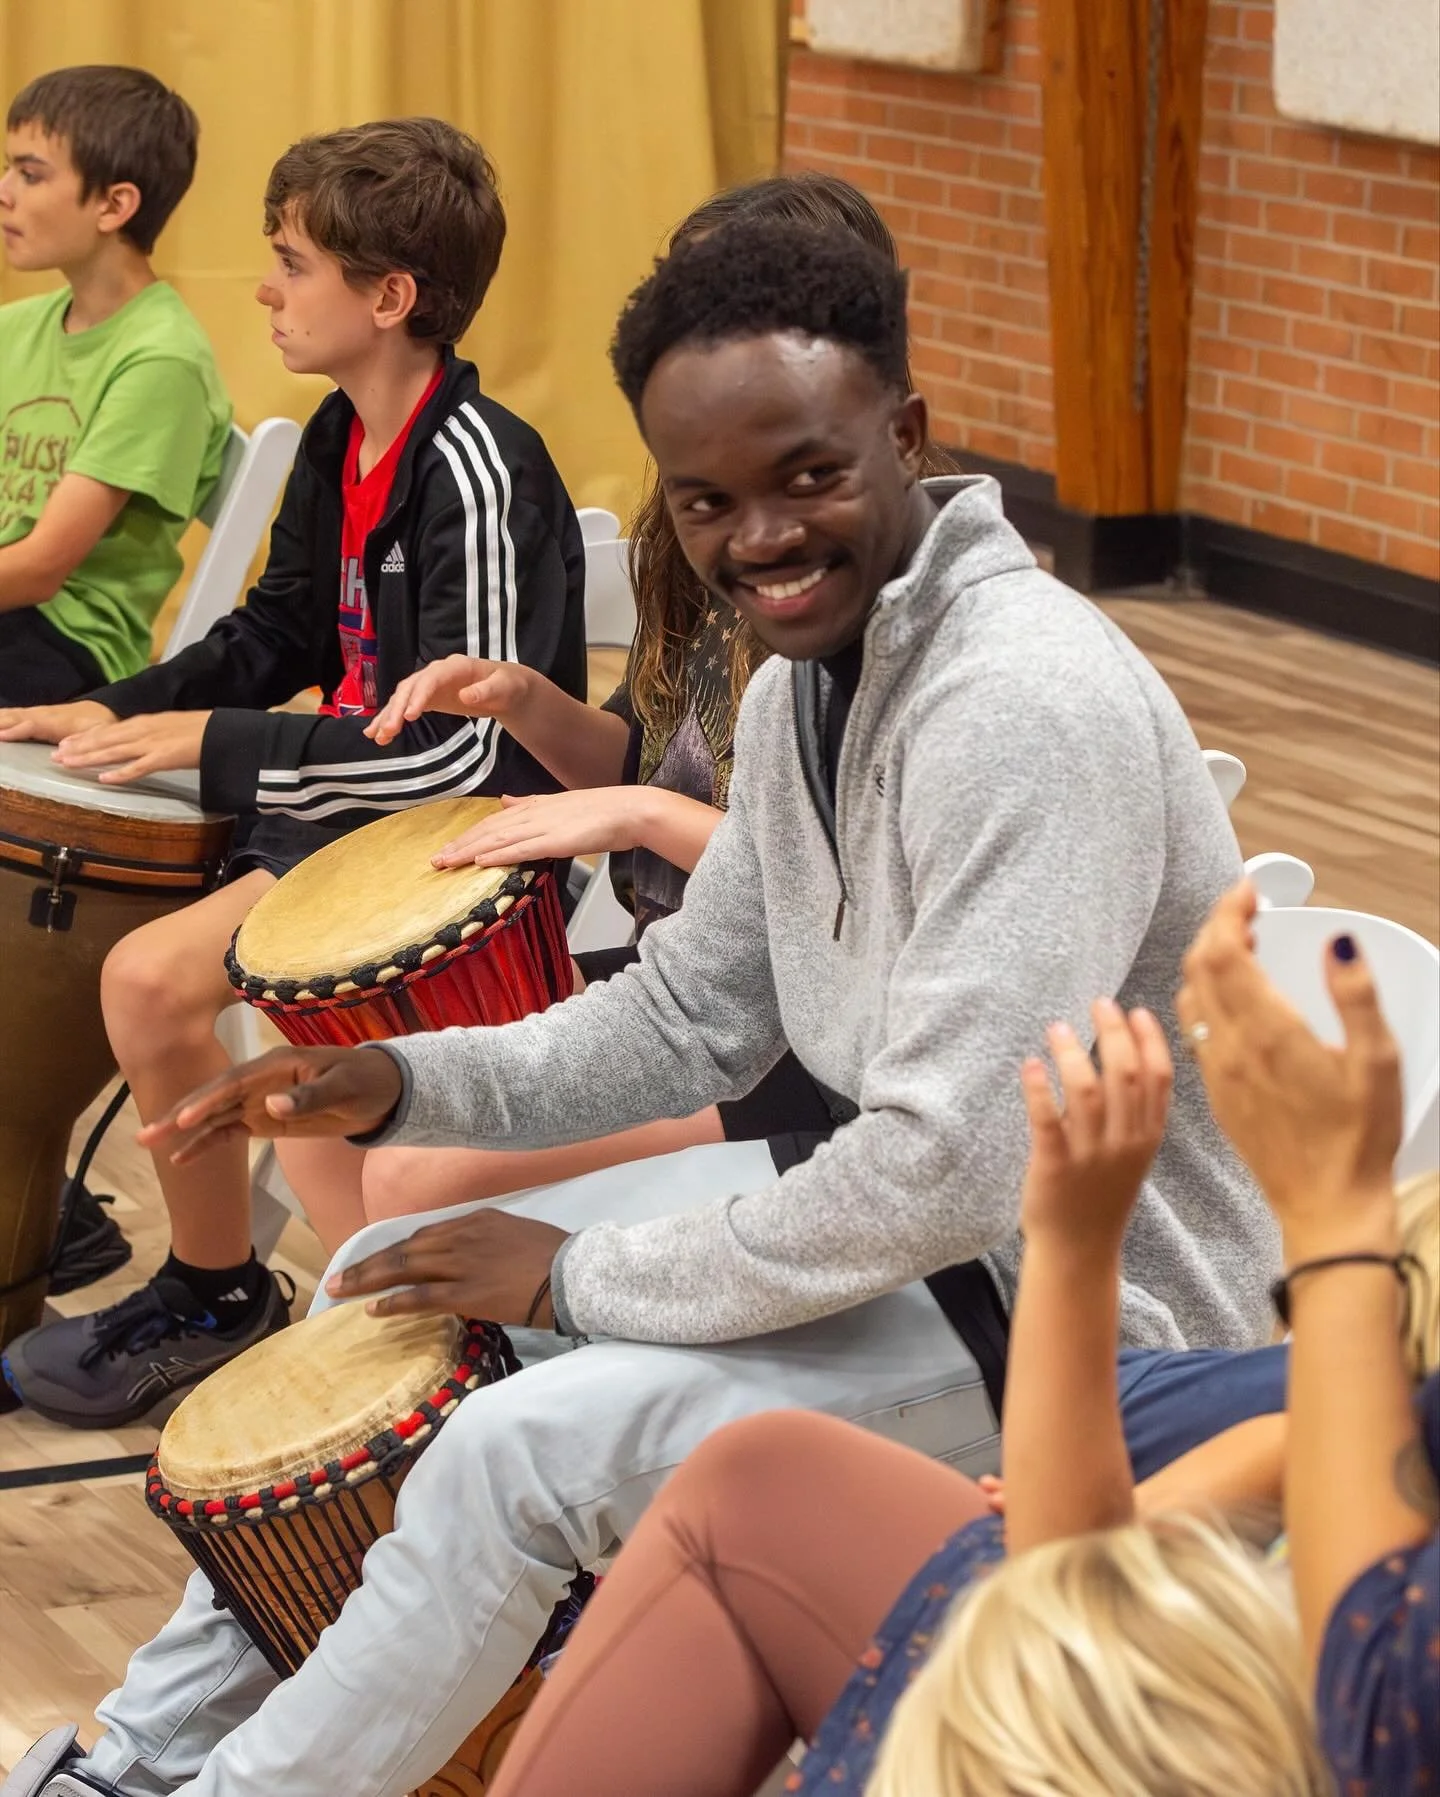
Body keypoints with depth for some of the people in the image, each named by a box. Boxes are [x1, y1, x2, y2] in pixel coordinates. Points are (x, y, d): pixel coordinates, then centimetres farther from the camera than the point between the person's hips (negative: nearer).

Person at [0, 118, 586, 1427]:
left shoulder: (475, 475, -23)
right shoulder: (340, 442, 6)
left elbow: (461, 754, -27)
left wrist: (212, 745, -22)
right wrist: (120, 714, 7)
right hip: (343, 787, 10)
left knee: (151, 978, -21)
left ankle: (216, 1297, 0)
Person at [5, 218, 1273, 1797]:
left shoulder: (1030, 706, -29)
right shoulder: (803, 679, 3)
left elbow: (955, 1172, -32)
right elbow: (693, 1012, 12)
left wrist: (582, 1279, -21)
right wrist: (404, 1084, -3)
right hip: (893, 1203, 10)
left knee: (521, 1449, -22)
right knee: (399, 1282, 12)